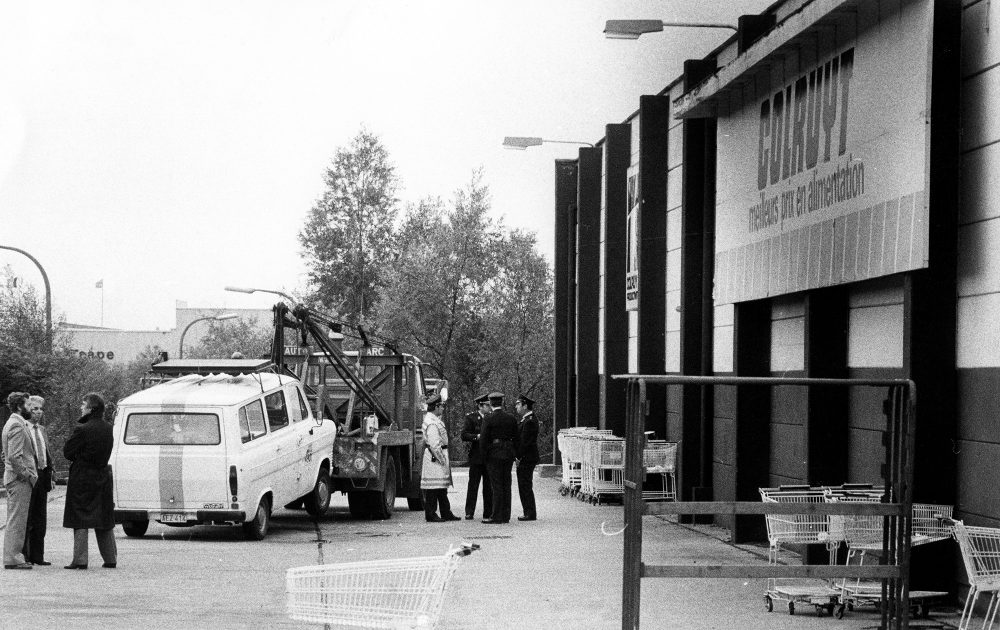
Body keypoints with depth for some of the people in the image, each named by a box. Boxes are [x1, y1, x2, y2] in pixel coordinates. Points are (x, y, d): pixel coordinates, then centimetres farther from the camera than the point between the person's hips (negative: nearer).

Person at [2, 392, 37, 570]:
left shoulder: (12, 423, 18)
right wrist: (26, 474, -15)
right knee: (17, 520, -8)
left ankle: (12, 556, 18)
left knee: (15, 521, 14)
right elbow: (14, 456, -23)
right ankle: (12, 558, -7)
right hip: (19, 480, -11)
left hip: (13, 478, 11)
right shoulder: (17, 425, -15)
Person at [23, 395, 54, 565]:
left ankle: (37, 556, 15)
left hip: (42, 476, 7)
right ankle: (24, 555, 3)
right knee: (26, 518, -2)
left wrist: (50, 476, 14)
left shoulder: (42, 429, 16)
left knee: (40, 519, 10)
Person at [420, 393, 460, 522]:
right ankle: (431, 514, -2)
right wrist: (441, 459, -19)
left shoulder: (435, 420, 17)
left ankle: (446, 513, 20)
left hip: (440, 455, 11)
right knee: (433, 487, -6)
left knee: (442, 487, 14)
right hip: (434, 457, -11)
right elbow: (434, 444, -23)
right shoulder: (431, 422, -18)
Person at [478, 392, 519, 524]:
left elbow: (483, 439, -11)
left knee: (497, 486, -3)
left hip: (494, 454, -5)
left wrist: (484, 455, 0)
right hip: (508, 454, 5)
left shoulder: (489, 419, -10)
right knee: (506, 485, 9)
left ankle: (496, 516, -3)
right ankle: (506, 516, 13)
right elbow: (516, 438, 9)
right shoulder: (511, 418, 6)